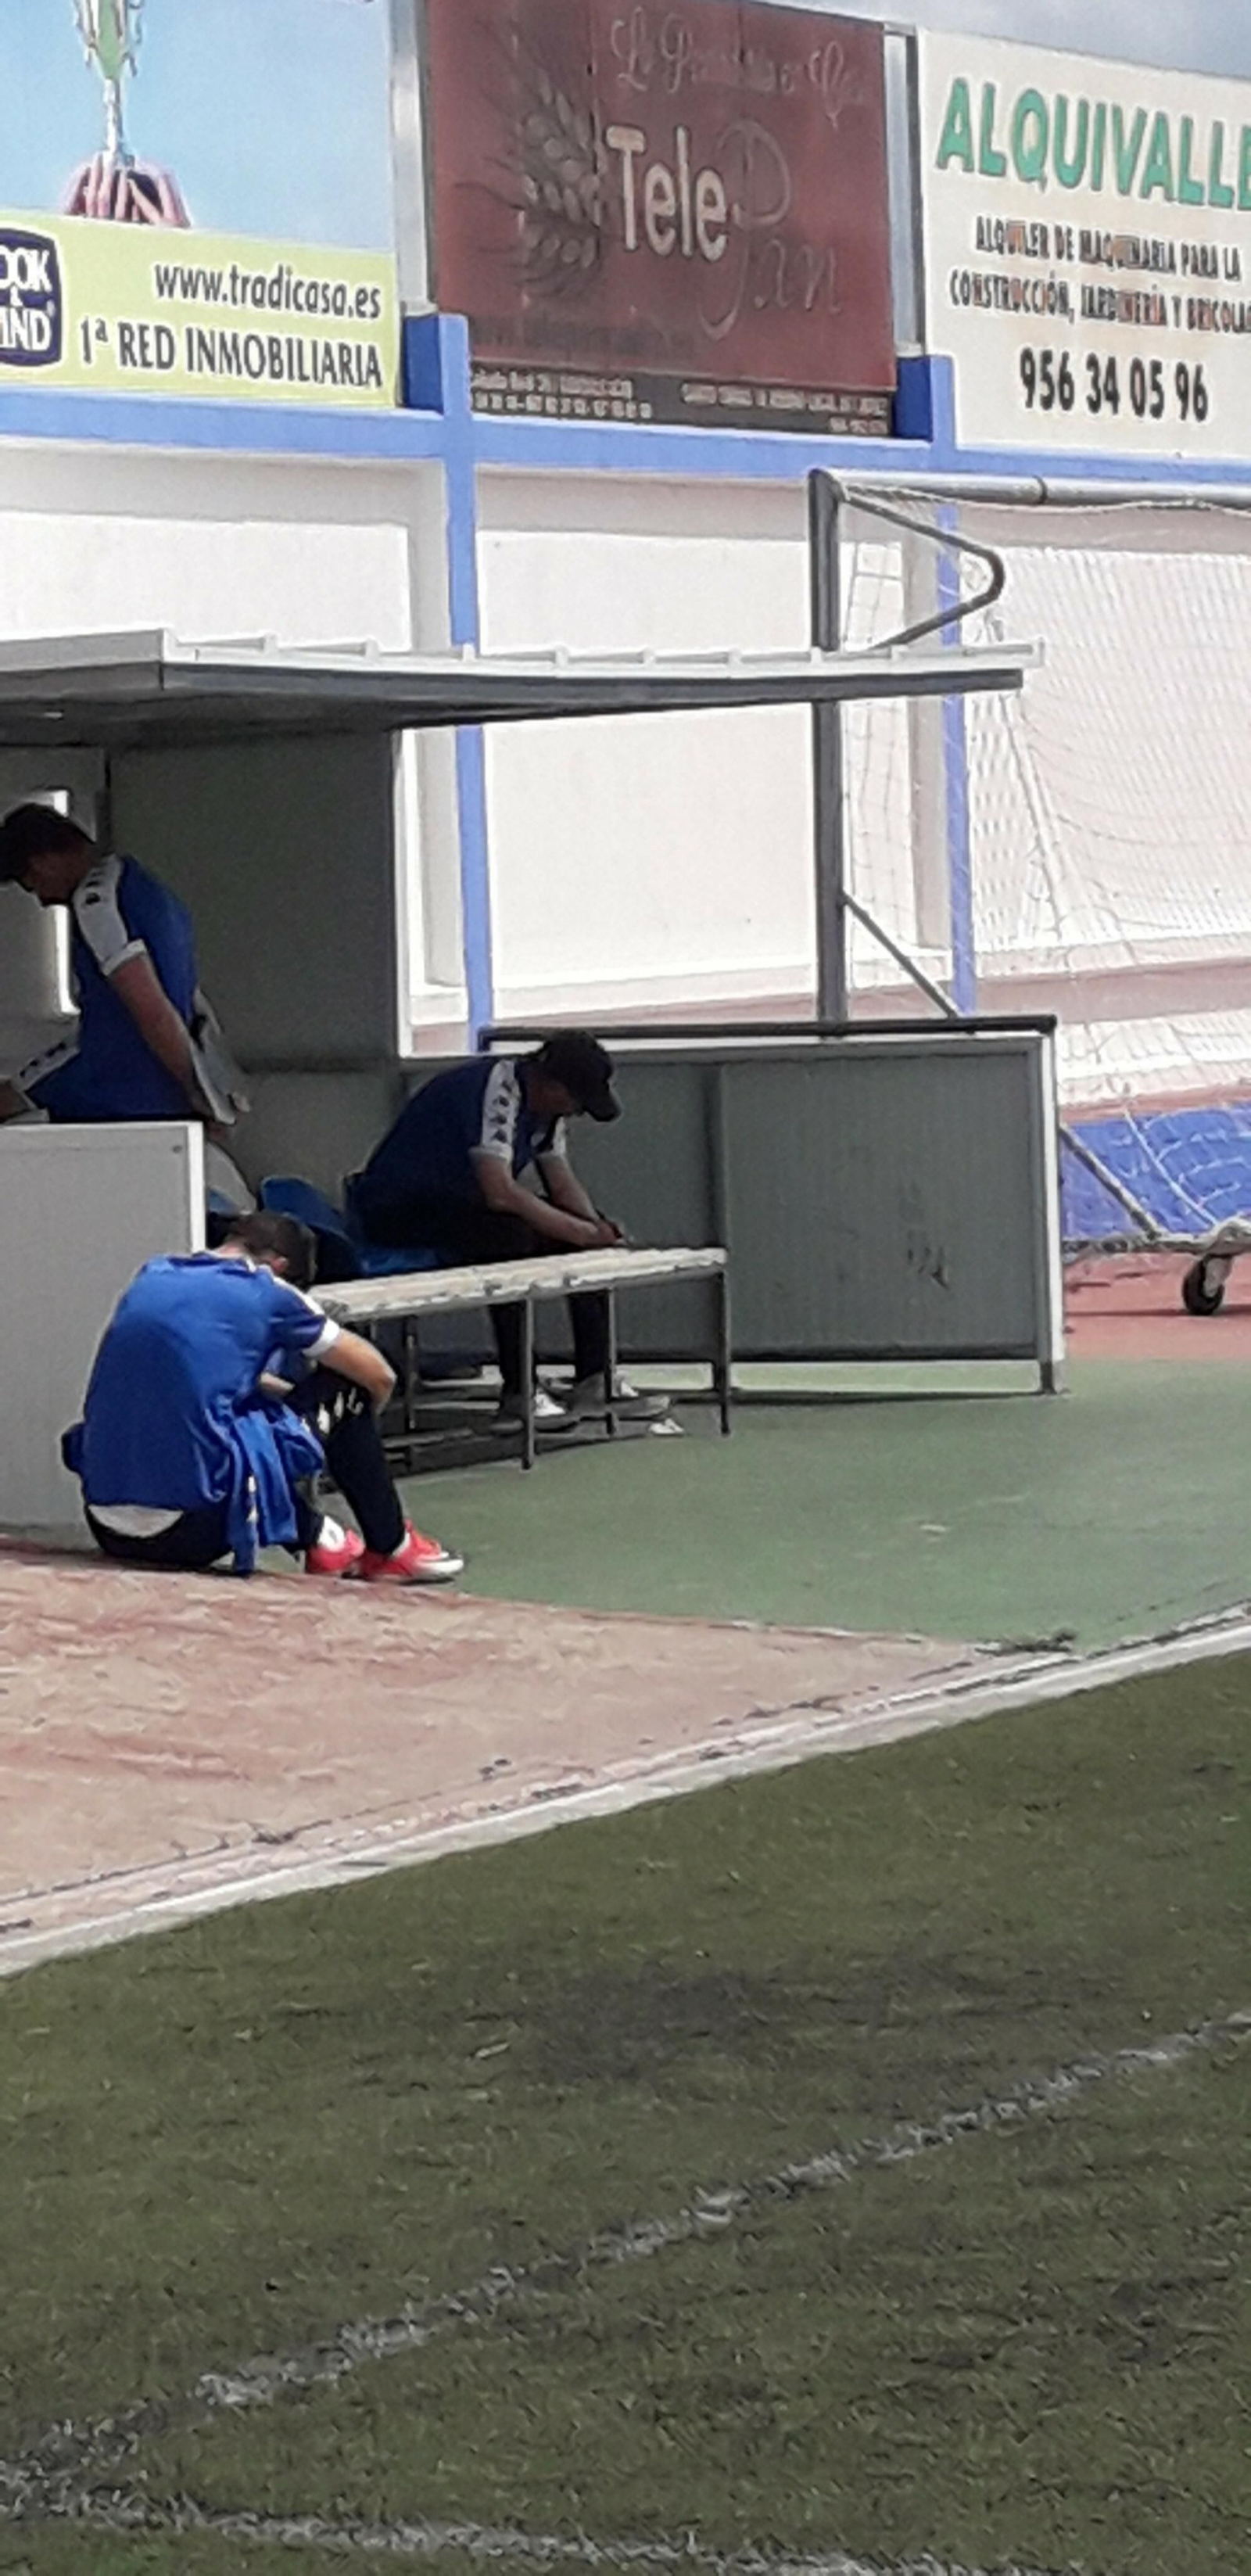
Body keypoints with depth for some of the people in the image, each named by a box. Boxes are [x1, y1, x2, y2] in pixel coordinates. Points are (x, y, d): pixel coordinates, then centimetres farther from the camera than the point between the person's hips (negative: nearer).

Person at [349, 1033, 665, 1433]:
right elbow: (499, 1192, -35)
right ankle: (518, 1391, -29)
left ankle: (593, 1380, -2)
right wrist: (580, 1232, -29)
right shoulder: (497, 1091, -27)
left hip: (465, 1199, 10)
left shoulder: (545, 1100, 3)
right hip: (397, 1206, -10)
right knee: (511, 1234, -35)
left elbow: (562, 1182, 7)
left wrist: (596, 1227, -14)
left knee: (589, 1227, -2)